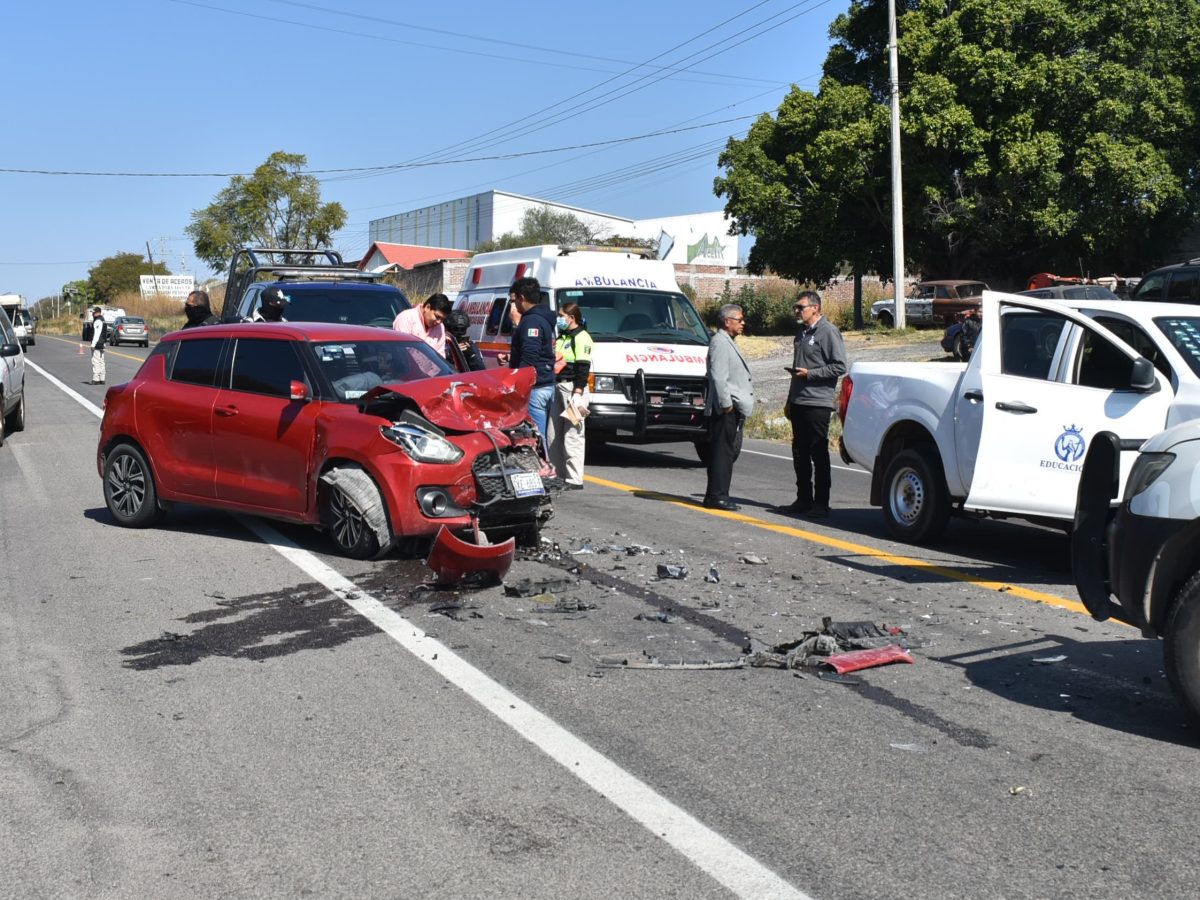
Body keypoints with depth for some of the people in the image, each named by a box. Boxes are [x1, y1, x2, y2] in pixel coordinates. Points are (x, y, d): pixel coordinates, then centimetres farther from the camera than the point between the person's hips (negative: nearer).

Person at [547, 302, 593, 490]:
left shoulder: (581, 337, -9)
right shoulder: (561, 337, 20)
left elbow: (583, 368, -15)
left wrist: (578, 393, -21)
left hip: (573, 388, -10)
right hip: (558, 387, 10)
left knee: (572, 435, -9)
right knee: (554, 434, 11)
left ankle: (575, 480, -7)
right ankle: (557, 474, 20)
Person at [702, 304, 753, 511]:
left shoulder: (728, 342, 22)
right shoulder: (720, 342, -11)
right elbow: (718, 377, -19)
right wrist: (726, 404, -21)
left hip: (735, 408, 10)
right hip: (726, 408, -10)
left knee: (728, 452, 12)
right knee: (722, 451, -9)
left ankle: (716, 495, 17)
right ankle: (717, 496, -7)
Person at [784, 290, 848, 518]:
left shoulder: (828, 331, -9)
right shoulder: (802, 332, 18)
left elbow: (839, 367, -14)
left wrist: (809, 373, -17)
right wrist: (790, 401, 22)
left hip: (817, 403, -9)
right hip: (799, 402, 9)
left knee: (818, 454, -4)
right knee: (800, 453, 11)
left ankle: (821, 503, 0)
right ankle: (803, 499, 20)